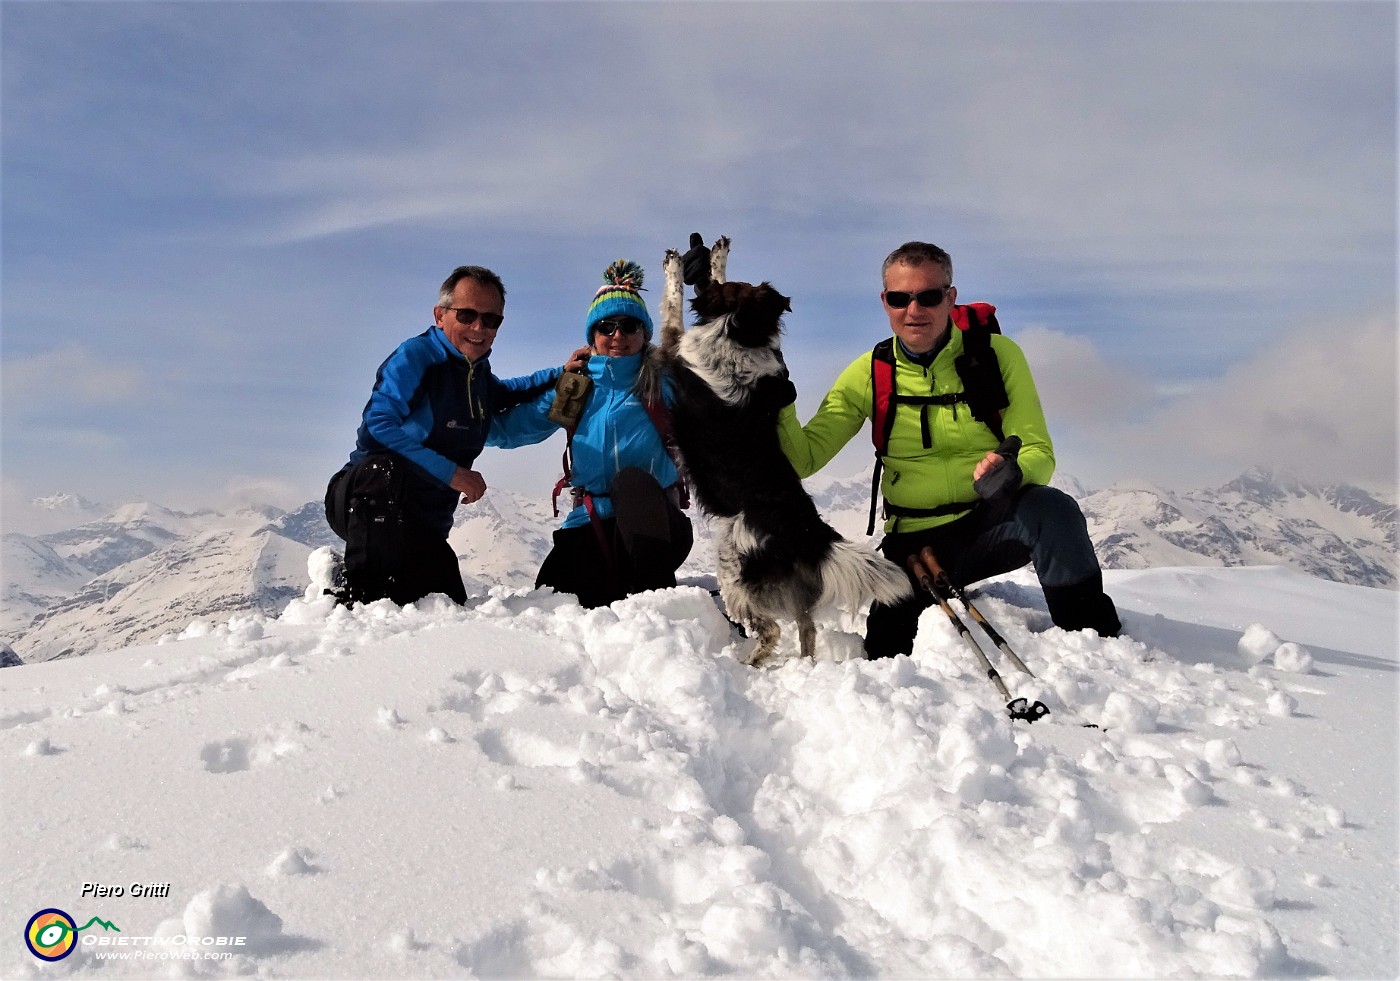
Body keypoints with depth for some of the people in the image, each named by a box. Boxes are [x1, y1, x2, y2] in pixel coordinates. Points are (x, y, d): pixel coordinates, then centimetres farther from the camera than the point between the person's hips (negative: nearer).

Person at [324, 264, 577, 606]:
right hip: (366, 499, -7)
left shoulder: (479, 373, 11)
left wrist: (560, 376, 19)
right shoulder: (415, 356, -13)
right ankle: (361, 596, -29)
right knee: (383, 468, -41)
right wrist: (449, 472, -28)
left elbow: (505, 395, 35)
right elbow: (377, 425, -25)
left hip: (425, 524, 7)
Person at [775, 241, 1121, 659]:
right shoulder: (868, 375, -2)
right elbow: (803, 459, -4)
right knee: (884, 656, -11)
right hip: (915, 540, 1)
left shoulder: (997, 354, -5)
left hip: (994, 523, -1)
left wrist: (1011, 473, -31)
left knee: (1051, 509, -32)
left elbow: (1039, 453, -7)